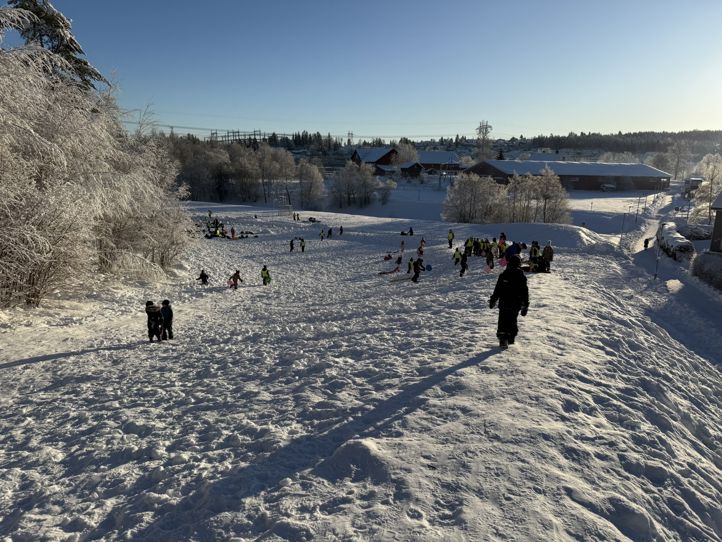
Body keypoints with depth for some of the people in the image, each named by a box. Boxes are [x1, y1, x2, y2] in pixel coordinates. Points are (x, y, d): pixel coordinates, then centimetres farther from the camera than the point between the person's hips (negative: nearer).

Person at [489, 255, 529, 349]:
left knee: (503, 322, 4)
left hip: (504, 304, -1)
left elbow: (497, 290, -3)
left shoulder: (503, 275, -7)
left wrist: (492, 301, 10)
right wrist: (525, 306, 6)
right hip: (516, 305, 1)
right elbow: (525, 293, 0)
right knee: (512, 321, 18)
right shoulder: (522, 277, -4)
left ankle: (503, 340, -7)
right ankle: (511, 338, 22)